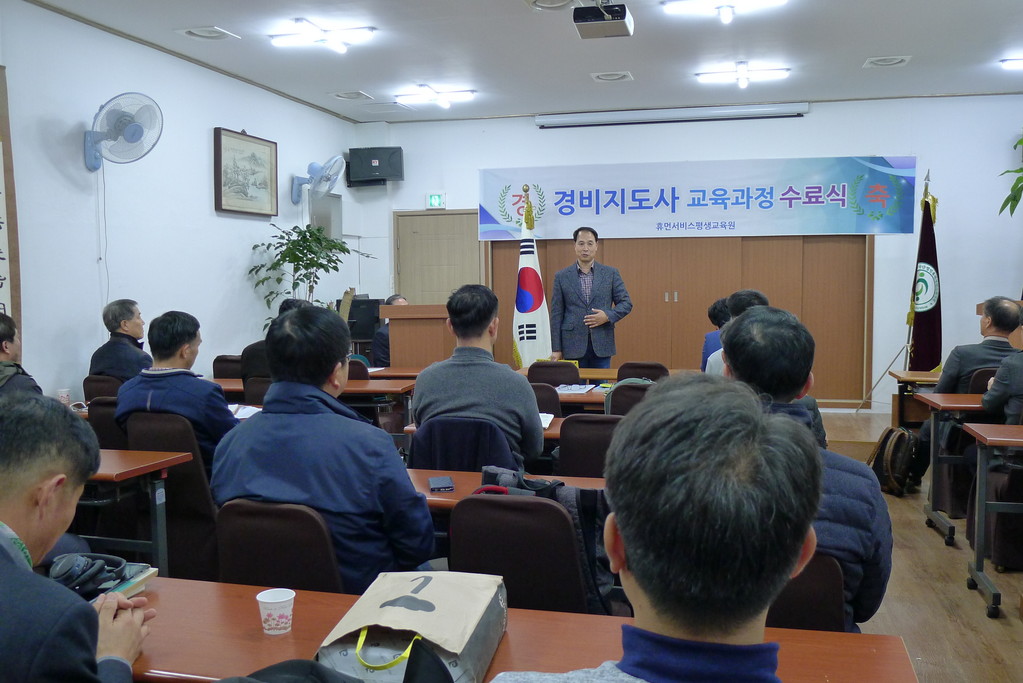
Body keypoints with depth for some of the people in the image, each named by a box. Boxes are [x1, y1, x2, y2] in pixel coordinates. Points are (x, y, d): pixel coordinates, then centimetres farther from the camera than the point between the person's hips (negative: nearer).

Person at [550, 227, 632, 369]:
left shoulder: (611, 273, 6)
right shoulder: (562, 276, 4)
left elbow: (626, 303, 8)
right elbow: (556, 314, 3)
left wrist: (608, 316, -12)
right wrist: (557, 349, -1)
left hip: (601, 346, 1)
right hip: (573, 346, 0)